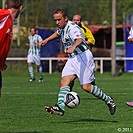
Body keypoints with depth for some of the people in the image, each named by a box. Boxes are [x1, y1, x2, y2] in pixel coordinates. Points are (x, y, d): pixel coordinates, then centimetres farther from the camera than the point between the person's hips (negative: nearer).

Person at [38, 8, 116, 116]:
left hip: (83, 56, -9)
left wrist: (73, 47, -62)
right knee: (64, 81, -11)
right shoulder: (62, 27, 9)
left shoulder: (72, 28, -20)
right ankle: (60, 107, -22)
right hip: (72, 59, 9)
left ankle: (108, 100, 10)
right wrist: (46, 40, 38)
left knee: (86, 87, -10)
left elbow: (79, 39, -42)